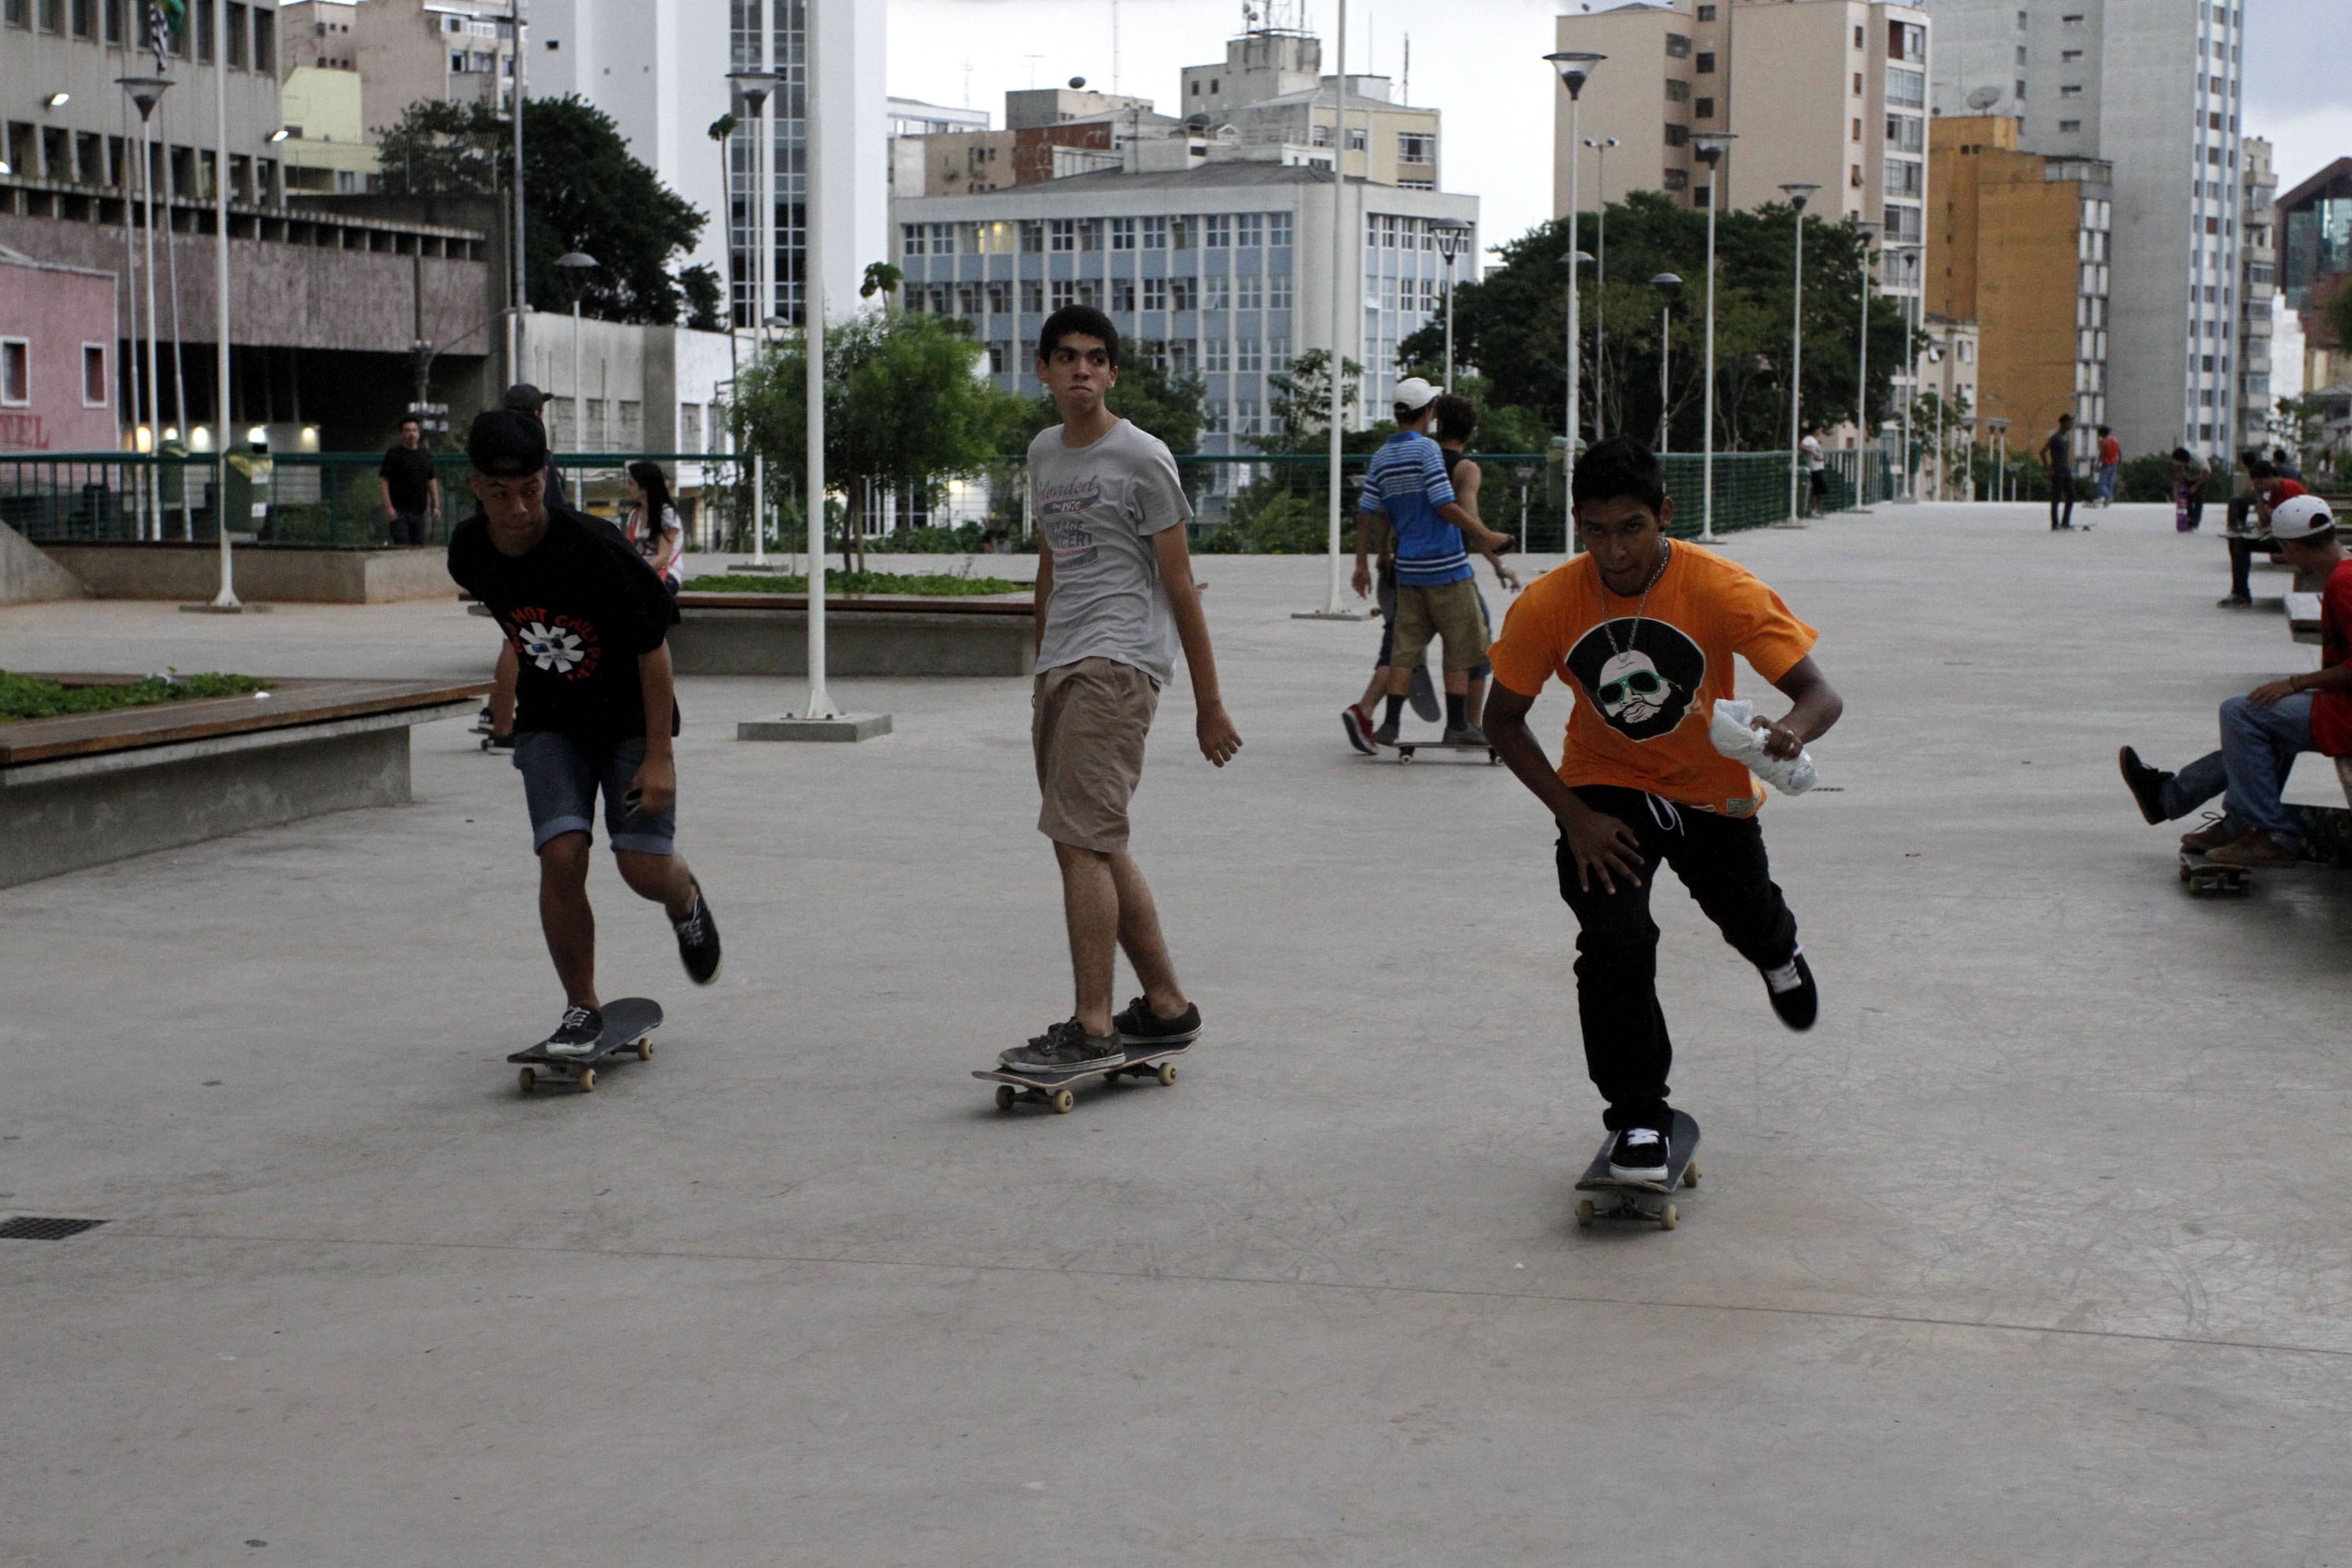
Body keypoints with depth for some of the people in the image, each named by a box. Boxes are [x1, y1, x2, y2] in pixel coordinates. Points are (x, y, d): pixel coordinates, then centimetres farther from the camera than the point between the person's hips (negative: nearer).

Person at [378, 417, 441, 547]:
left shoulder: (426, 456, 12)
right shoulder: (394, 454, -2)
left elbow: (432, 481, 17)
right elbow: (383, 481, -6)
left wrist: (436, 506, 9)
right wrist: (388, 507, -14)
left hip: (420, 511, 5)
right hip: (400, 511, -5)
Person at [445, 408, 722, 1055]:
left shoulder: (594, 549, -27)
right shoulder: (469, 551, -11)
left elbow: (653, 648, -19)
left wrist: (659, 756, -20)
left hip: (629, 716, -3)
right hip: (550, 722, 3)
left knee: (644, 867, -12)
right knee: (561, 857, -14)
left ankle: (686, 899, 27)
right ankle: (581, 1008, 2)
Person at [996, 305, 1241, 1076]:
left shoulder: (1141, 458, -5)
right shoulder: (1044, 453, 17)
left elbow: (1180, 586, -5)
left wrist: (1209, 705, -5)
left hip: (1119, 661, -8)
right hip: (1060, 667, 8)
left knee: (1080, 839, -16)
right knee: (1097, 847, 10)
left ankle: (1092, 1028, -15)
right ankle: (1166, 1006, 21)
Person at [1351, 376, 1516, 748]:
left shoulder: (1381, 456, 8)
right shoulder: (1426, 449, -12)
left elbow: (1366, 512, 8)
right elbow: (1445, 506, -17)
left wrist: (1362, 564, 15)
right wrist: (1485, 536, -9)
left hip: (1408, 567, 6)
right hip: (1445, 565, -6)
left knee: (1406, 647, 8)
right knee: (1461, 646, 6)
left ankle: (1390, 723, 0)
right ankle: (1457, 724, 8)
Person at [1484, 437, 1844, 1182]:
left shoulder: (1722, 589, -27)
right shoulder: (1547, 606, -23)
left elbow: (1819, 693, -26)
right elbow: (1503, 720, -9)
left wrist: (1787, 734, -51)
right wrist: (1574, 817, -18)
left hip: (1710, 790, 1)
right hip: (1604, 790, -1)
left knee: (1750, 921, 19)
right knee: (1614, 942, -20)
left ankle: (1778, 951, 60)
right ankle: (1638, 1120, -3)